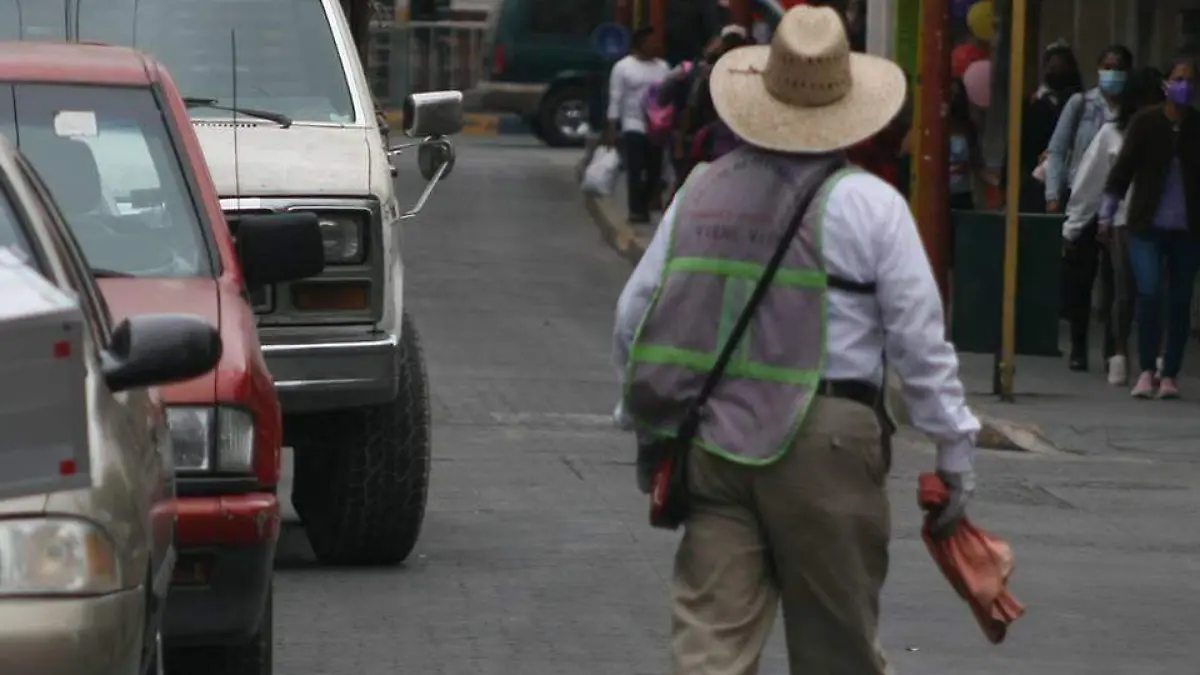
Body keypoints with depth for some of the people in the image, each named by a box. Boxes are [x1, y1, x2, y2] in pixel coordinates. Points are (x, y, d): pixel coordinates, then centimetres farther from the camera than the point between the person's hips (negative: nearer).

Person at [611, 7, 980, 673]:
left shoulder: (701, 192, 7)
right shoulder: (869, 204, -5)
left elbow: (635, 315, 10)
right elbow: (919, 339, -6)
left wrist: (645, 423, 23)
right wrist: (955, 453, 1)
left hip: (713, 439, 3)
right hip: (823, 443, -3)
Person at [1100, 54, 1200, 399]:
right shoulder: (1146, 122, -3)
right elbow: (1124, 165, 1)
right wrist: (1107, 212, 0)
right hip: (1148, 227, -2)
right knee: (1148, 293, -12)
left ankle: (1170, 374, 15)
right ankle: (1146, 370, 0)